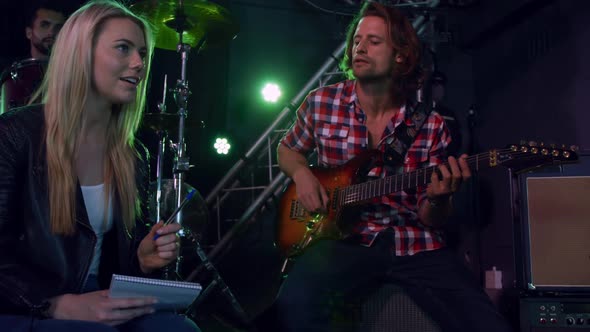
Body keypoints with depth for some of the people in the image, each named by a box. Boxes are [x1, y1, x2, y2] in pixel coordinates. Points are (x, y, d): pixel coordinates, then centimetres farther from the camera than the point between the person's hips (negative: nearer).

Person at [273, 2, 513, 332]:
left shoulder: (431, 126, 2)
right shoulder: (320, 103, 2)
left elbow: (431, 220, 6)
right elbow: (288, 149, 21)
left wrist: (439, 199, -18)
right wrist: (302, 174, -1)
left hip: (415, 243, 2)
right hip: (343, 238, -1)